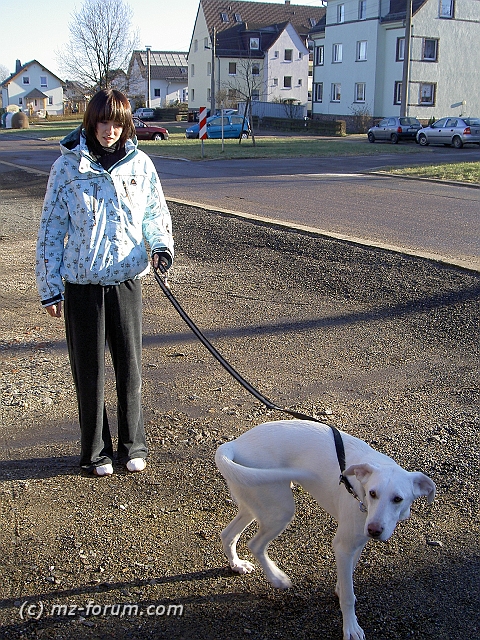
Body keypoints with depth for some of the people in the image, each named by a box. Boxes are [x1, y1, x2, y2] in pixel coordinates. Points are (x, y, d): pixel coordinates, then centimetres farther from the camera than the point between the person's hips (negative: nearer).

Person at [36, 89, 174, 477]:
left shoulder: (140, 164, 1)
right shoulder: (67, 166, -3)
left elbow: (156, 214, 13)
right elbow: (51, 229, 1)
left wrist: (161, 246, -9)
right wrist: (50, 289, -1)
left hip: (126, 281, 1)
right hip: (82, 285, -1)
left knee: (130, 368, 9)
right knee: (89, 371, 7)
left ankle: (133, 446, 27)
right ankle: (96, 452, 24)